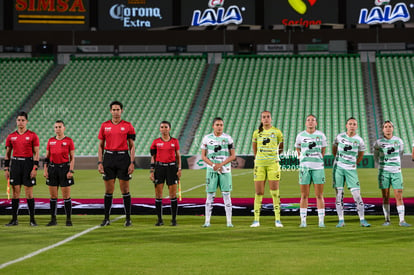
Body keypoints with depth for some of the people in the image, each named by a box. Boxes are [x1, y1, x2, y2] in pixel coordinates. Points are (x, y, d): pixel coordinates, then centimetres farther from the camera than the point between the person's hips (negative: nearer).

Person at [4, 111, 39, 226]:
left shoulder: (32, 135, -1)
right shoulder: (11, 136, 8)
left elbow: (36, 153, -2)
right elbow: (7, 154, 12)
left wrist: (35, 168, -10)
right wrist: (6, 169, 6)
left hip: (28, 163, -3)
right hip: (15, 164, 3)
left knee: (29, 193, -2)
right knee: (15, 192, 4)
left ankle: (32, 219, 4)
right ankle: (14, 219, 9)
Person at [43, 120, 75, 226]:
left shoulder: (69, 141, -1)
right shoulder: (51, 141, 9)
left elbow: (72, 157, -1)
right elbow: (47, 157, 13)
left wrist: (71, 171, -9)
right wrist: (45, 170, 4)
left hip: (64, 168, -3)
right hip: (52, 168, 3)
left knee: (66, 196, -2)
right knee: (53, 196, 5)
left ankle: (69, 219, 4)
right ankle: (53, 219, 11)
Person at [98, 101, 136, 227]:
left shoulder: (128, 126, 2)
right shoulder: (105, 125, 8)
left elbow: (132, 146, 3)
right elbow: (101, 145, 10)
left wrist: (132, 163, -5)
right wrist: (100, 162, 1)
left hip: (123, 157, -2)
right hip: (109, 157, 2)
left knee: (125, 190, 0)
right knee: (108, 190, 4)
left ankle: (128, 218, 6)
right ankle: (106, 218, 10)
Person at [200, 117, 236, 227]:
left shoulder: (228, 138, 2)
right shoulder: (207, 138, 3)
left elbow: (233, 156, 2)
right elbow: (203, 156, 4)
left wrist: (221, 165, -11)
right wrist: (213, 165, -11)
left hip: (225, 170, 0)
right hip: (211, 170, 0)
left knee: (226, 195, -2)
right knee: (210, 195, -1)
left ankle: (229, 221, 0)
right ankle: (207, 221, 4)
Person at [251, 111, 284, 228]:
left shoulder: (277, 132, 2)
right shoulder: (257, 132, 7)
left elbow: (281, 147, 15)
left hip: (273, 164, -1)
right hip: (260, 164, 1)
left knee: (275, 192, -4)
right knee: (258, 192, -1)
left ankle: (277, 220, 1)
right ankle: (256, 220, 3)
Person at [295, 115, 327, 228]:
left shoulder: (321, 135, 6)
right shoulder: (300, 136, 6)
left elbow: (323, 151, 16)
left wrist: (318, 161, 11)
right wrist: (303, 160, 11)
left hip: (318, 167, 0)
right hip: (304, 167, 0)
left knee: (319, 195, -1)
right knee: (304, 195, 1)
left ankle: (321, 221, 1)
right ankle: (303, 221, 4)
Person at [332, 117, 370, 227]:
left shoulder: (359, 140, -1)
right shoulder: (340, 137, 1)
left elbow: (361, 155, 15)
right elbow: (334, 149, 18)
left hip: (351, 169, -1)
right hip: (338, 168, 1)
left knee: (357, 194, -7)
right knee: (339, 194, 0)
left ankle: (362, 220, -1)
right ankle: (341, 220, 4)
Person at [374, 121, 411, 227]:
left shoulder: (399, 141, 4)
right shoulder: (378, 143, 0)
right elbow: (376, 157, 16)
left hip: (396, 172, 1)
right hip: (384, 172, -1)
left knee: (399, 196, -4)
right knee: (385, 196, 1)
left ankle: (402, 220, -4)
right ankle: (387, 220, 7)